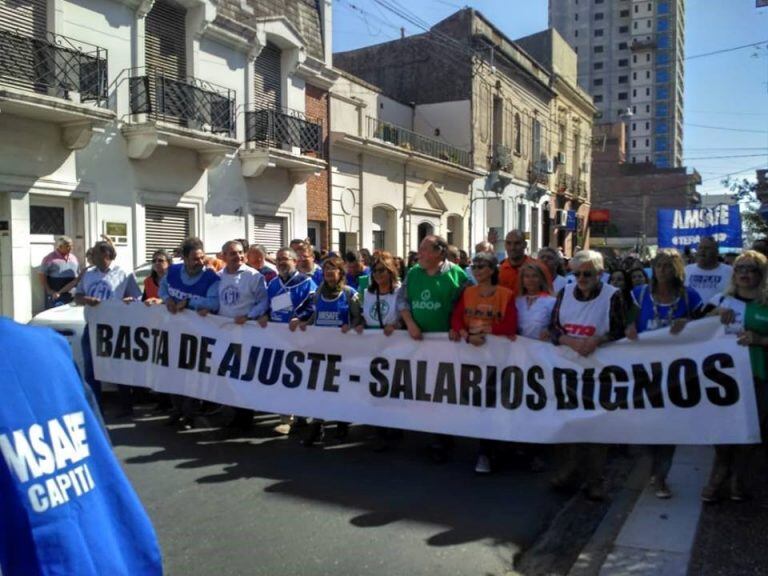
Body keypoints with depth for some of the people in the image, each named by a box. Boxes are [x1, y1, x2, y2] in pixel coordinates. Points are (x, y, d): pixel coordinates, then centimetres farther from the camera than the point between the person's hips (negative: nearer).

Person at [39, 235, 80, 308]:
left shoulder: (74, 258, 14)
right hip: (56, 296, -5)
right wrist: (51, 292, -13)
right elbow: (42, 277, -5)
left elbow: (79, 276, 20)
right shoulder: (50, 259, -2)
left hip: (73, 296, 5)